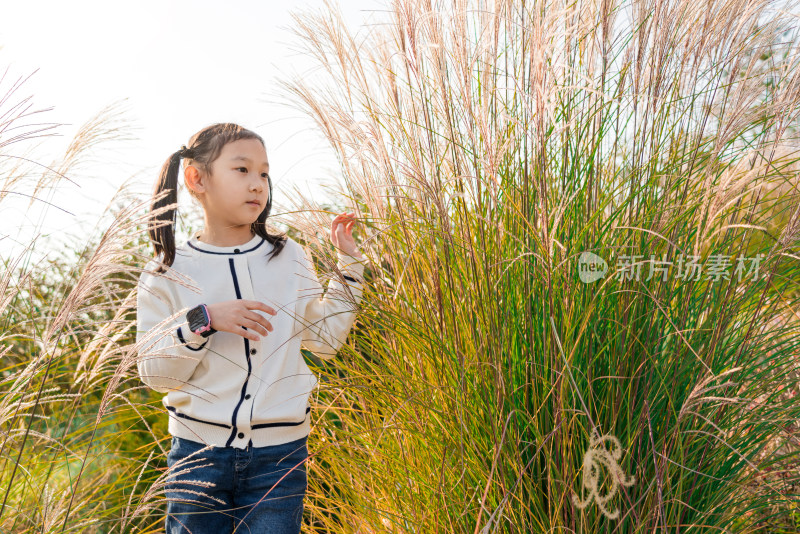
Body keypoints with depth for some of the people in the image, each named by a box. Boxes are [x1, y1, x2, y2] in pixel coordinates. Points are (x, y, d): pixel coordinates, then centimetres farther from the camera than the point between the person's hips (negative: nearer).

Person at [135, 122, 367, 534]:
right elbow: (154, 373, -5)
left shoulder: (289, 258, 2)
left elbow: (325, 340, 5)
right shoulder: (167, 272, -3)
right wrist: (202, 321, -20)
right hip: (197, 451, 0)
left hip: (278, 456, 1)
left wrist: (349, 264, 1)